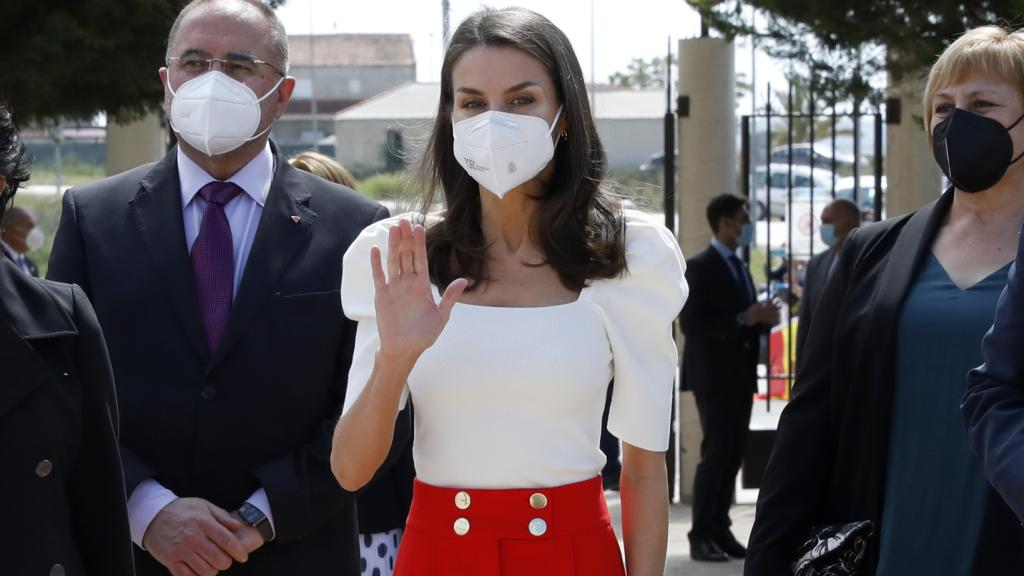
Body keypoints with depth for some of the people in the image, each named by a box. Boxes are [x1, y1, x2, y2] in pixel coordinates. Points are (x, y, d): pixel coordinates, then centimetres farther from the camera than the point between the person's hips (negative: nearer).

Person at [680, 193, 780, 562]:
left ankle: (720, 530, 9)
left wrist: (762, 318, 1)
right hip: (714, 376, -8)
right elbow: (691, 324, -18)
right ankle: (701, 537, -5)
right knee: (716, 453, -9)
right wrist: (744, 318, -22)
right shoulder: (700, 267, -9)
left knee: (733, 455, 6)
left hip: (740, 376, 8)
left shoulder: (739, 268, 17)